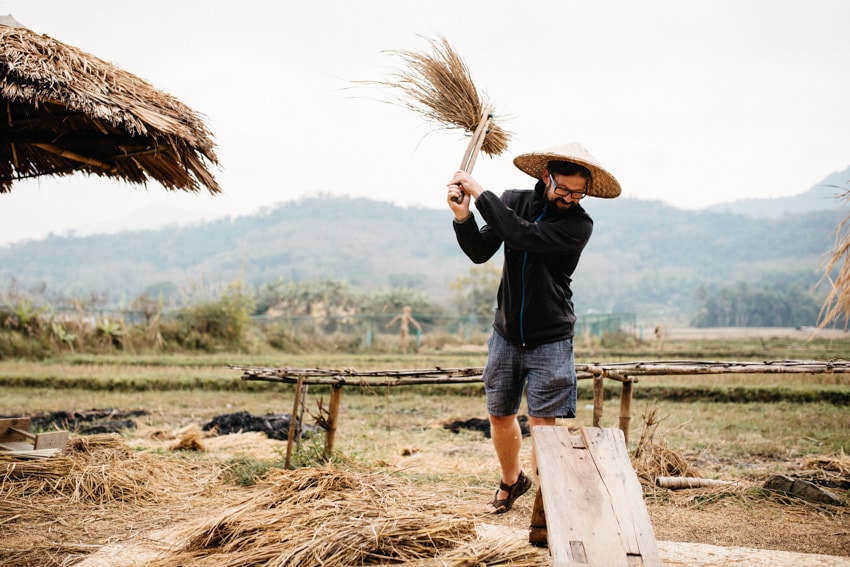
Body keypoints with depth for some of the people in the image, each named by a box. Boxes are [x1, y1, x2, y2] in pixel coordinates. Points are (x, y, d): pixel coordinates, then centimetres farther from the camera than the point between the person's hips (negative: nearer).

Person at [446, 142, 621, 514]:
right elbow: (480, 253, -2)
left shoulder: (579, 224, -14)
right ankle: (511, 482, 38)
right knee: (500, 416, 15)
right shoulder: (513, 201, 0)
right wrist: (463, 217, -20)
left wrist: (480, 192, -22)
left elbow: (523, 236, -27)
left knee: (543, 425, -9)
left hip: (549, 340, -4)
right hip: (506, 333, 4)